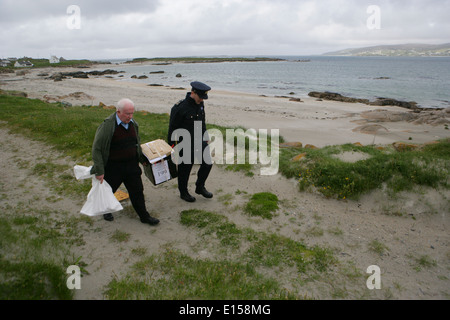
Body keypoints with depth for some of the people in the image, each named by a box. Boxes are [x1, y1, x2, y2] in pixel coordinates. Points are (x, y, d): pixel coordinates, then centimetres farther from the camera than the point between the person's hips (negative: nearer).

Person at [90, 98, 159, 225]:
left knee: (137, 191, 10)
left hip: (132, 165, 5)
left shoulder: (133, 124, 1)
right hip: (113, 167, -4)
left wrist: (142, 159, 22)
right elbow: (96, 149, -17)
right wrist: (99, 171, -18)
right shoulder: (107, 125, -19)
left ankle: (144, 216, 24)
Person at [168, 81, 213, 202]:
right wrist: (172, 145, -10)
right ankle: (183, 192, 30)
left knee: (208, 163, 7)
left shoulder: (200, 104, 3)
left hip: (199, 142, 7)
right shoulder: (180, 108, -21)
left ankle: (200, 187, 29)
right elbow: (172, 128, -14)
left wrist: (205, 138, 19)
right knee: (184, 169, 8)